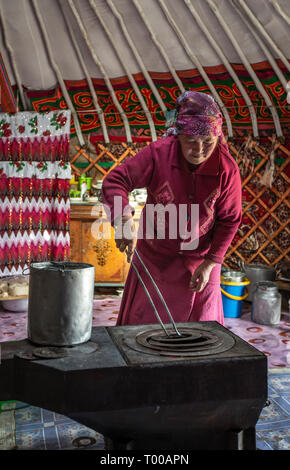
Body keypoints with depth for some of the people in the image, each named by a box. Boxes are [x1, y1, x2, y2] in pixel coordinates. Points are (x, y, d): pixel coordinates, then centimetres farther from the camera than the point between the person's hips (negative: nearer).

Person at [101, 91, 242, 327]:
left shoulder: (227, 169, -15)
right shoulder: (158, 153, -19)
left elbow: (230, 220, -6)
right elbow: (114, 181, -19)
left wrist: (210, 263, -11)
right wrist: (125, 221, -37)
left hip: (200, 260, 1)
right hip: (154, 257, 0)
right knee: (143, 324, 9)